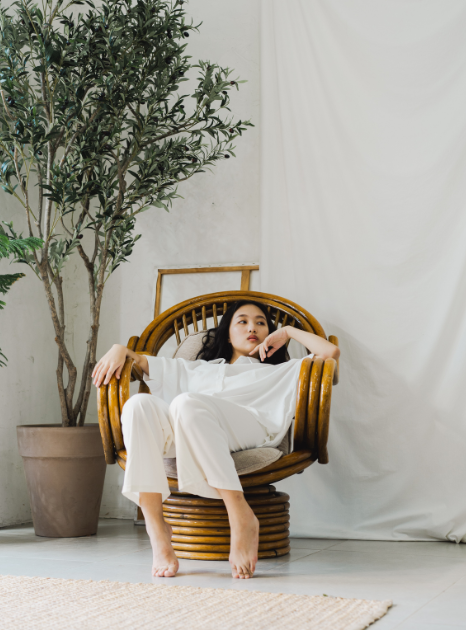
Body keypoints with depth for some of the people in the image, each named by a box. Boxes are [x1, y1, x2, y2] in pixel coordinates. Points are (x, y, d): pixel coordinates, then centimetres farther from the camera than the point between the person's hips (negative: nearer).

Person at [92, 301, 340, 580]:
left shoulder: (281, 373, 38)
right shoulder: (195, 370, 44)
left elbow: (330, 352, 26)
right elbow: (141, 362, 41)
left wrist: (288, 332, 34)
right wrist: (120, 349, 19)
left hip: (253, 434, -3)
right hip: (184, 434, 3)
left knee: (187, 403, -37)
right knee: (139, 404, -30)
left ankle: (242, 518, -38)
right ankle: (156, 528, -35)